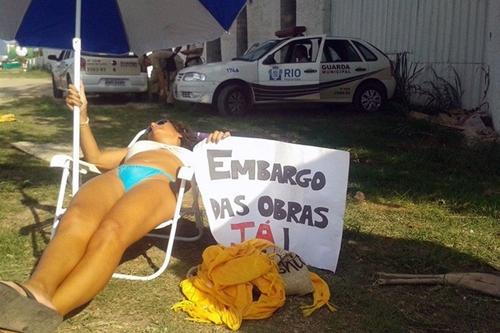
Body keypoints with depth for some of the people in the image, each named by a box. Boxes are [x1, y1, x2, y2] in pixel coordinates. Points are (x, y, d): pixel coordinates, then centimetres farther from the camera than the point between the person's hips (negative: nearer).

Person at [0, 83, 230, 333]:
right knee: (75, 221, -35)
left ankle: (48, 308, -60)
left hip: (158, 182, -3)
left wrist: (218, 148, 4)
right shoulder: (138, 147, 47)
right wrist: (83, 115, 31)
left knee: (111, 232, -40)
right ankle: (36, 291, -61)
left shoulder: (192, 156, 37)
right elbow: (95, 157, 38)